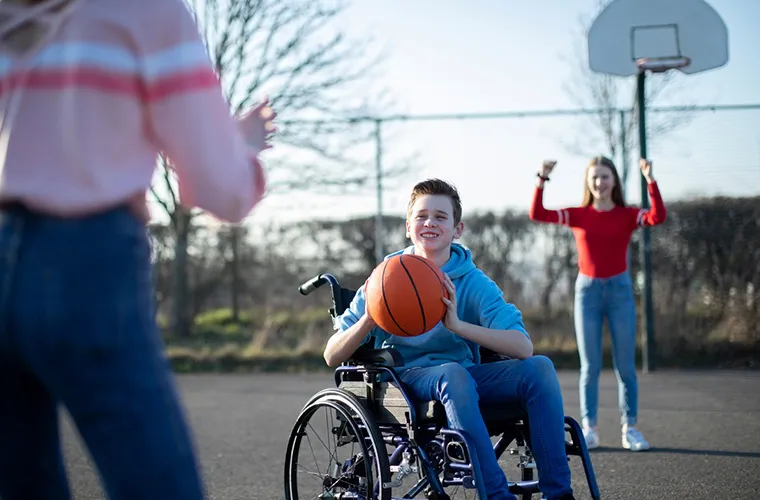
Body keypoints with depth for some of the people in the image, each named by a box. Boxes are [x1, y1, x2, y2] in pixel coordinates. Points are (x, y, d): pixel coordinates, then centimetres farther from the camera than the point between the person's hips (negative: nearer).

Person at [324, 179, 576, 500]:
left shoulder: (474, 283, 0)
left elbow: (523, 347, -17)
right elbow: (332, 357, -3)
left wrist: (458, 325, -31)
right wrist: (367, 320, -23)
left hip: (465, 378, 2)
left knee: (539, 367, -21)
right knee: (452, 372, -35)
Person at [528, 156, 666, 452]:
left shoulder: (627, 215, 1)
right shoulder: (578, 215, 3)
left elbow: (657, 217, -18)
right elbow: (537, 215, -6)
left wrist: (649, 180, -25)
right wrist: (542, 180, -16)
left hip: (619, 289, 0)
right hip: (587, 290, 0)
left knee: (625, 365, 2)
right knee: (590, 366, 3)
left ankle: (630, 428, 8)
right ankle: (589, 428, 7)